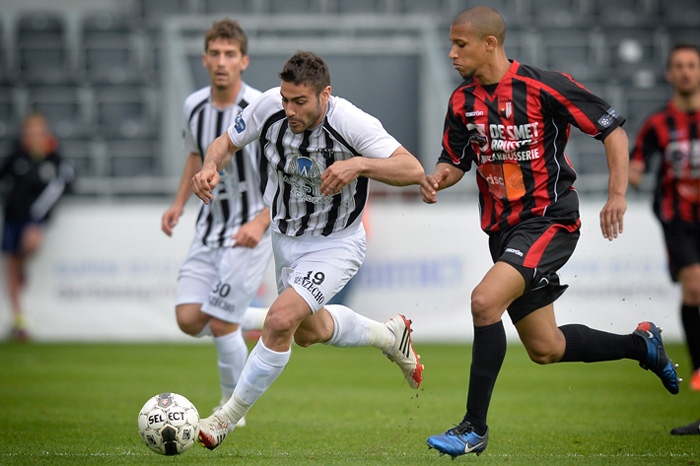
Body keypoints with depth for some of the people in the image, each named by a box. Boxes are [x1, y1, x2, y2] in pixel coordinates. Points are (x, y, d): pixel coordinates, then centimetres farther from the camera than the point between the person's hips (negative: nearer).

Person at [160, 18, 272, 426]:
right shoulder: (195, 106, 1)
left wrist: (260, 223, -24)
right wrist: (179, 203, 9)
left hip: (251, 231, -6)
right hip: (211, 227, 6)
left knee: (221, 323, -10)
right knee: (189, 319, -4)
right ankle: (267, 320, 22)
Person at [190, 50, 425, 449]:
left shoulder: (352, 123, -30)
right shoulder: (269, 107, -19)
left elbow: (413, 170, -34)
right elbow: (228, 142, -1)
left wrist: (359, 164, -50)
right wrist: (211, 167, -24)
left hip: (336, 244, -6)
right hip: (286, 237, 6)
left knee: (280, 320, -24)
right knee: (310, 332, 25)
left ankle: (228, 417, -8)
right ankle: (389, 334, 53)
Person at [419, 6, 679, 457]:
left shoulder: (544, 86, -14)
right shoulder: (463, 102, 3)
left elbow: (613, 128, -8)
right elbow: (456, 162, 15)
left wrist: (617, 195, -16)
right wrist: (437, 178, -9)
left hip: (550, 220, -7)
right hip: (503, 229, 7)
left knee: (485, 301, -28)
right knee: (545, 350, 12)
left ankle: (475, 427, -18)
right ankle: (640, 344, 38)